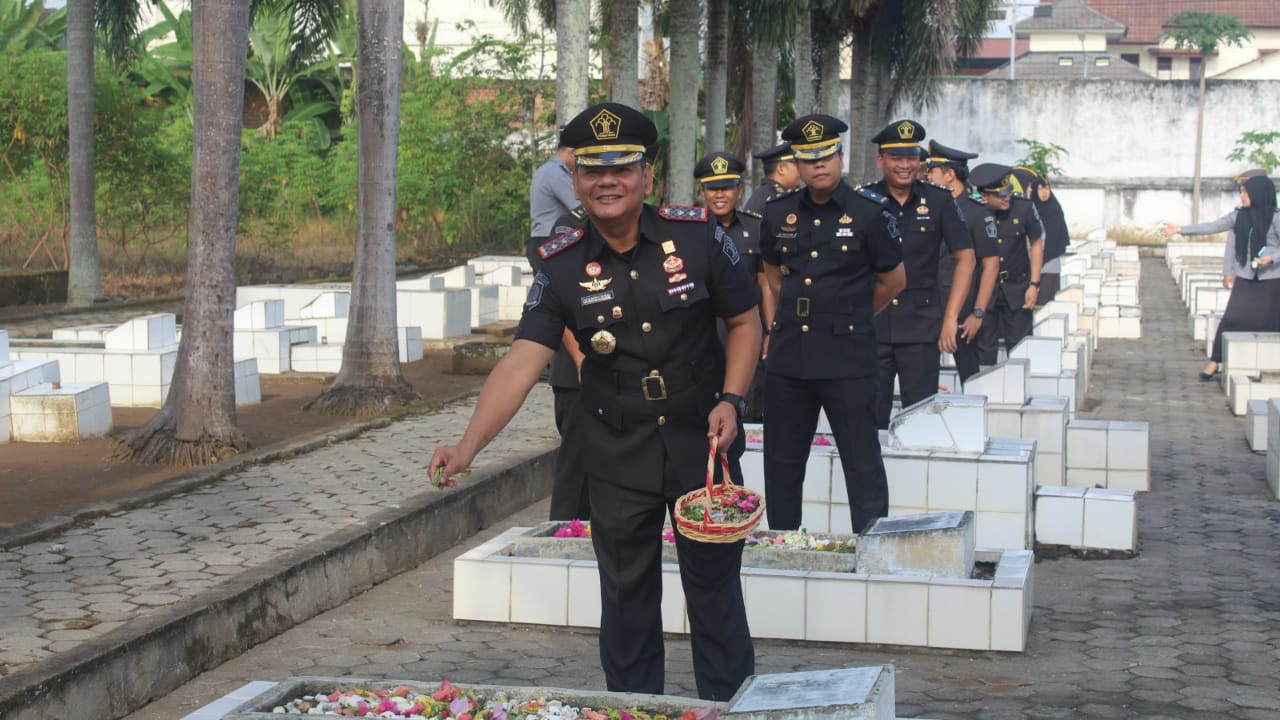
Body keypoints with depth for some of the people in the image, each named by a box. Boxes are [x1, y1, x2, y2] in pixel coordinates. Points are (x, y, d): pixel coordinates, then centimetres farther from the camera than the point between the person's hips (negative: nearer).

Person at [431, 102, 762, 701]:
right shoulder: (562, 266, -7)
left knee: (715, 589, 8)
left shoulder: (698, 237, -9)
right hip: (617, 459, 1)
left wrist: (731, 398, -12)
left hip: (701, 444, -1)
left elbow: (745, 321, 3)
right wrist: (468, 444, -27)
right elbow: (522, 361, -15)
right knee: (627, 599, 11)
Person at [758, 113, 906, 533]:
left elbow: (893, 282, 6)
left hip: (847, 358, -4)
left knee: (862, 464, -3)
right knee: (782, 463, 11)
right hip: (788, 356, 4)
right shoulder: (778, 213, 6)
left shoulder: (869, 213, -5)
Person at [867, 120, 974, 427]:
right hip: (870, 324, 0)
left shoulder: (939, 201, 3)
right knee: (870, 417, 4)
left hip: (922, 324, 0)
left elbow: (965, 258, 5)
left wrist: (950, 318, -2)